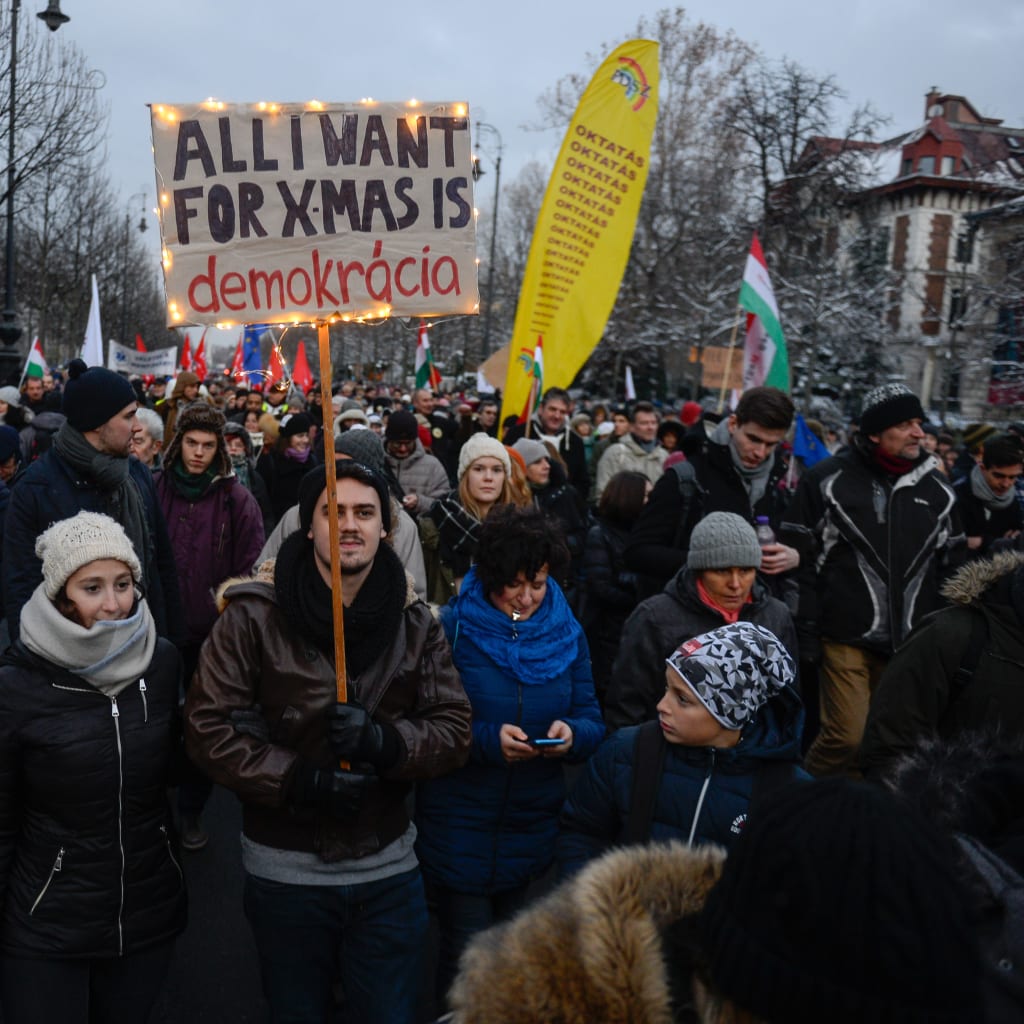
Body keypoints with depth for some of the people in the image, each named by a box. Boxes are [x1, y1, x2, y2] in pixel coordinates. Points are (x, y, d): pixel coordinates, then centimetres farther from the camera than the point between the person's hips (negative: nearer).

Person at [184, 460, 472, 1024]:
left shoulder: (415, 622, -1)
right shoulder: (253, 615, -10)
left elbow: (453, 729, -5)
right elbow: (209, 729, -12)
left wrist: (384, 742, -24)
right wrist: (299, 781, -22)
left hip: (388, 869, 2)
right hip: (285, 871, -1)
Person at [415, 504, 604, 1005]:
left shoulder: (567, 634, 2)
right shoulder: (451, 629, -10)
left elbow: (592, 723, 3)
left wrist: (573, 733, -19)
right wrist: (488, 740, -25)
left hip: (535, 829, 4)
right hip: (459, 829, -4)